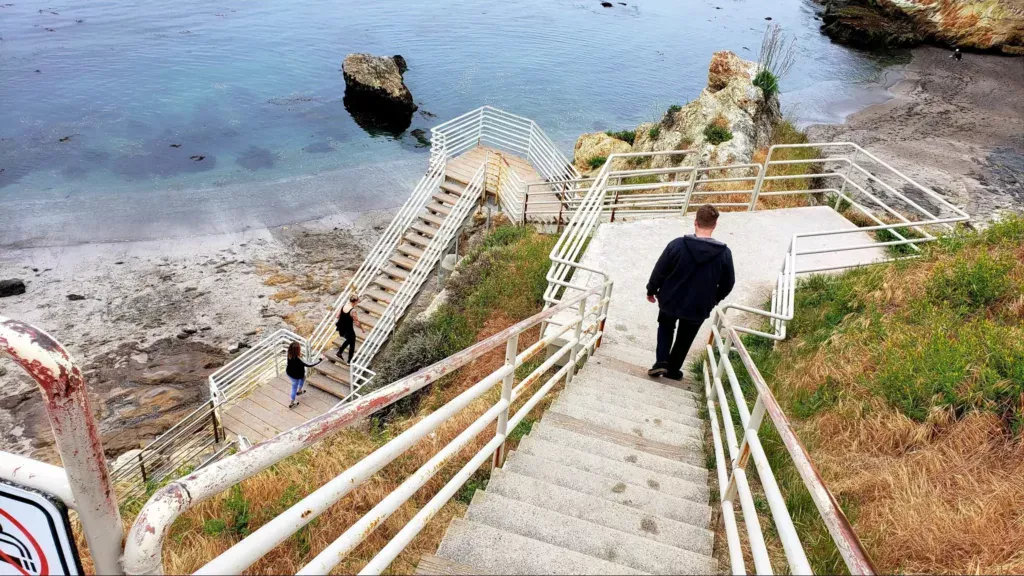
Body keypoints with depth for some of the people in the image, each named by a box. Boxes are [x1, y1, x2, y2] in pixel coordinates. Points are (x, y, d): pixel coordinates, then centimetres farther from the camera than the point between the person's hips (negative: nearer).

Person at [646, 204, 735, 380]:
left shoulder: (677, 245, -19)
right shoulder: (724, 253, -14)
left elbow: (659, 272, -10)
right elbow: (728, 284, -2)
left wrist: (651, 291, 7)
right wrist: (714, 299, 17)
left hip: (670, 301, 0)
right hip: (699, 307, 1)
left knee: (666, 327, 28)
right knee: (684, 339, 23)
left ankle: (661, 361, 13)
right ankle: (673, 369, 34)